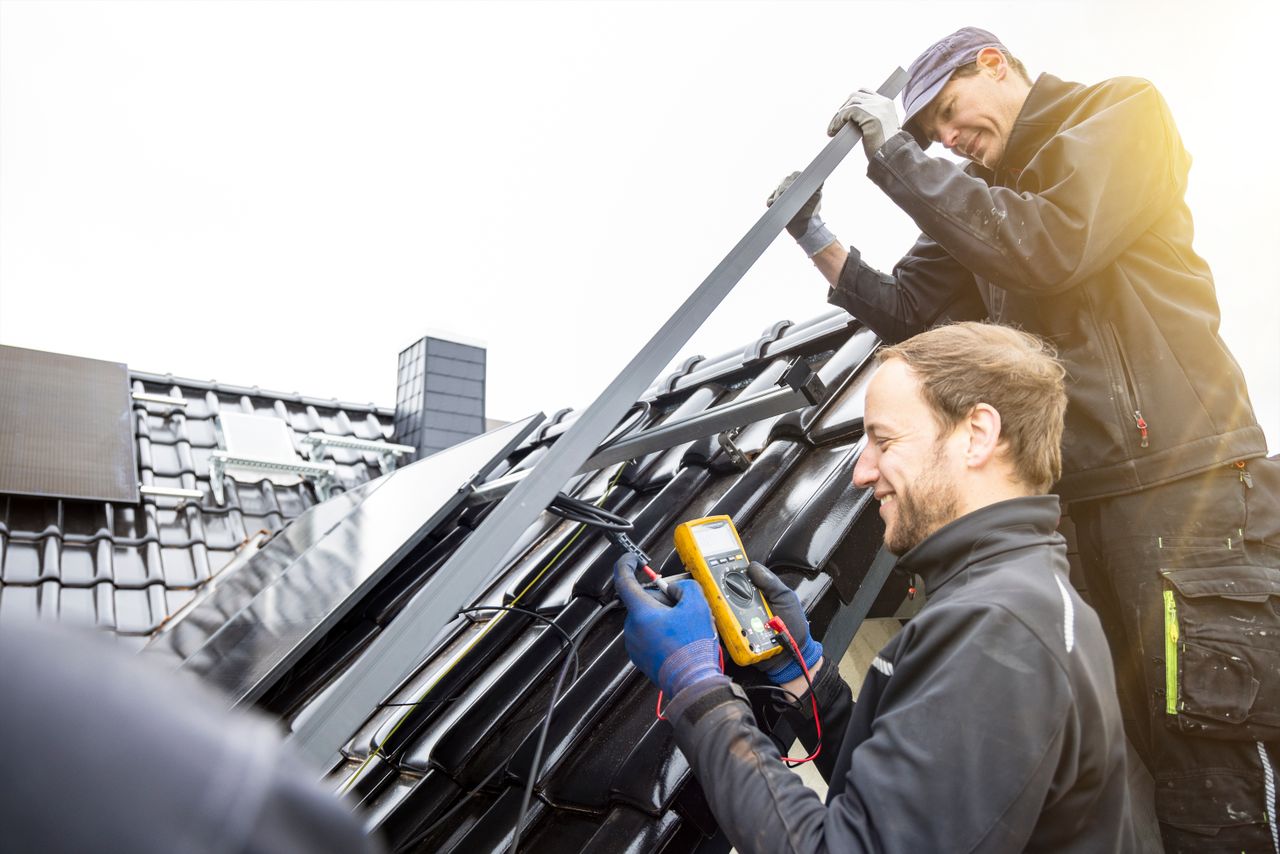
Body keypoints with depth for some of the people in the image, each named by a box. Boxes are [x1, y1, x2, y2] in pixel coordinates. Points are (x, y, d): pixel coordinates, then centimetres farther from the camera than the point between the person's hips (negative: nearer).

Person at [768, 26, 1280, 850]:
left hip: (1185, 480, -6)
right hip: (1082, 493, 6)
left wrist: (898, 158, -9)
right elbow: (905, 310, 18)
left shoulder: (1121, 111, 4)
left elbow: (1053, 248, -14)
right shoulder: (984, 198, 22)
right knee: (1163, 749, 8)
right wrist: (815, 236, 9)